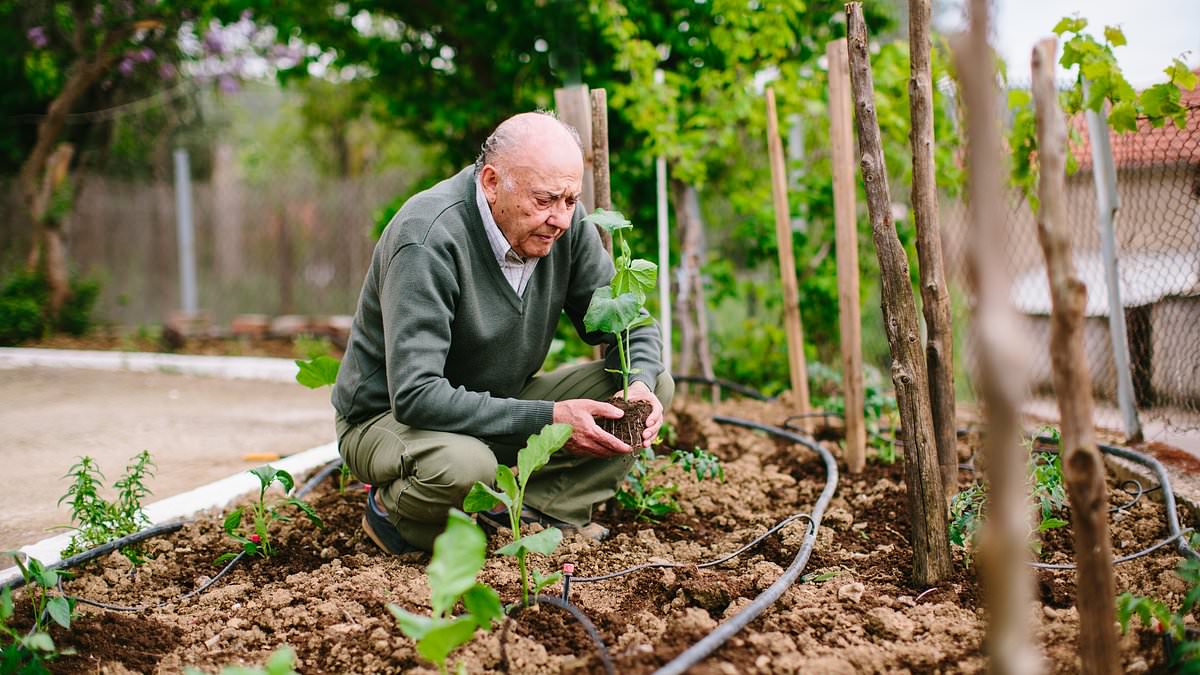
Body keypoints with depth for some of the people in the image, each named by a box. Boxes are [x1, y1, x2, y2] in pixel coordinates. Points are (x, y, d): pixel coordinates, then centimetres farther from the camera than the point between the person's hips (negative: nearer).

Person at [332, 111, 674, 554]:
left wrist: (638, 384, -21)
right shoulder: (429, 239, -30)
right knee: (464, 466, -41)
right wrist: (547, 419, -35)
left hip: (500, 402, 6)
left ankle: (541, 513, -11)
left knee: (656, 385, -8)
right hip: (390, 416, -6)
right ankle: (392, 509, -7)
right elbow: (415, 396, -35)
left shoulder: (564, 222, -10)